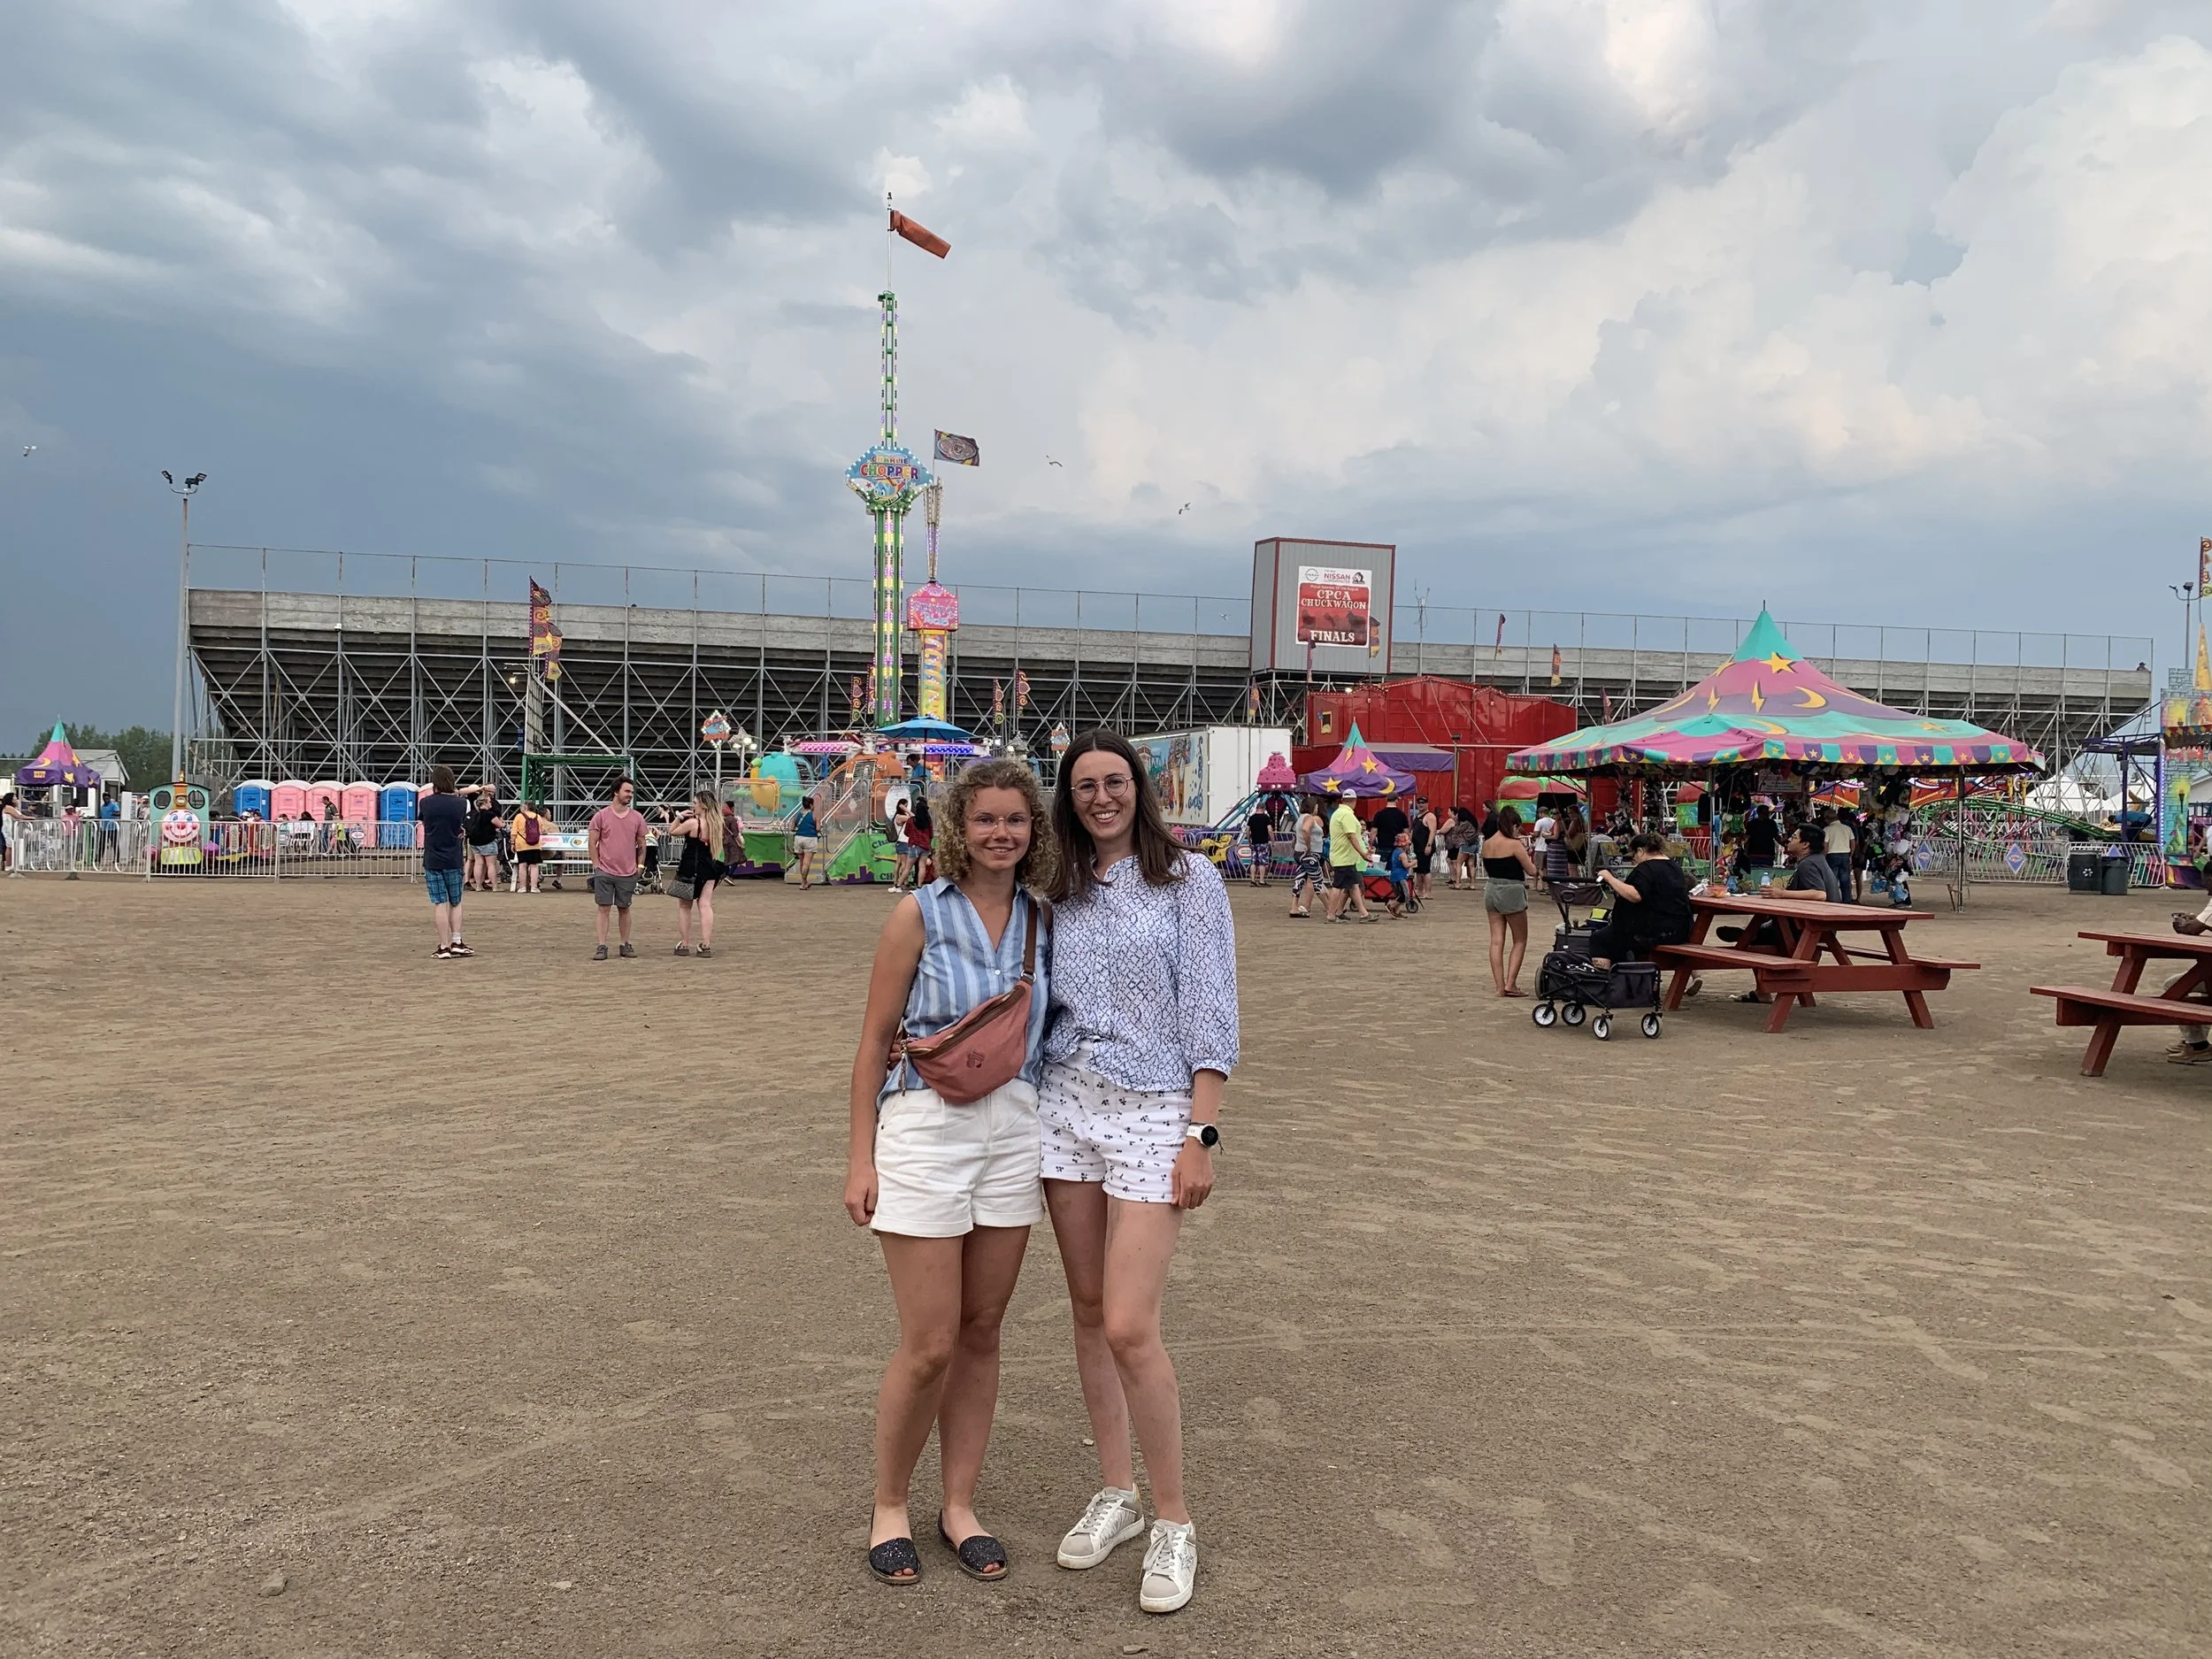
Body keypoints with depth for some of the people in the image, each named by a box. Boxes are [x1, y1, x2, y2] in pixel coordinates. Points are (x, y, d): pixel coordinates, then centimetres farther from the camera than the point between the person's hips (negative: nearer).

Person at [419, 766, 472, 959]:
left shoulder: (425, 803, -3)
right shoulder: (461, 804, -4)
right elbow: (463, 831, 2)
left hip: (432, 861, 0)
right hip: (453, 861, 0)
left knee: (440, 904, 2)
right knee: (455, 903, 13)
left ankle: (444, 946, 1)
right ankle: (456, 942, 5)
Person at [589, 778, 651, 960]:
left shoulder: (637, 817, 6)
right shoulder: (601, 816, -1)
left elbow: (642, 844, 11)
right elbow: (592, 842, 1)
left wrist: (640, 866, 5)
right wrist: (596, 865, -4)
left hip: (628, 873, 2)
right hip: (605, 871, -2)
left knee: (624, 909, 10)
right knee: (604, 908, -1)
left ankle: (626, 945, 19)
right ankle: (602, 947, 1)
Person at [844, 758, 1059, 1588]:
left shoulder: (1041, 921, 6)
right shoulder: (920, 913, -7)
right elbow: (874, 1041, -4)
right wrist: (860, 1156, -6)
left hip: (1014, 1131, 4)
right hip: (925, 1126, -4)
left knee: (981, 1334, 12)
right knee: (929, 1346, 0)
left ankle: (959, 1506, 28)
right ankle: (889, 1506, 22)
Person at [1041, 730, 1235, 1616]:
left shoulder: (1188, 879, -4)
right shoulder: (1062, 892, 9)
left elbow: (1212, 1015, -7)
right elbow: (1047, 1007, 13)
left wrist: (1202, 1135, -12)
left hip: (1153, 1112, -5)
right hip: (1066, 1104, 5)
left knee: (1129, 1327, -9)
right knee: (1088, 1309, 11)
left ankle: (1173, 1523, 9)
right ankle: (1114, 1494, 27)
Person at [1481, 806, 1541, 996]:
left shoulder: (1487, 844, 5)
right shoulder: (1514, 844, -14)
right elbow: (1532, 871, -10)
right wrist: (1526, 852, 6)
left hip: (1491, 890, 6)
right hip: (1511, 892, -6)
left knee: (1496, 941, 6)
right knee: (1520, 941, 8)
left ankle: (1500, 986, 6)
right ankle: (1510, 984, 0)